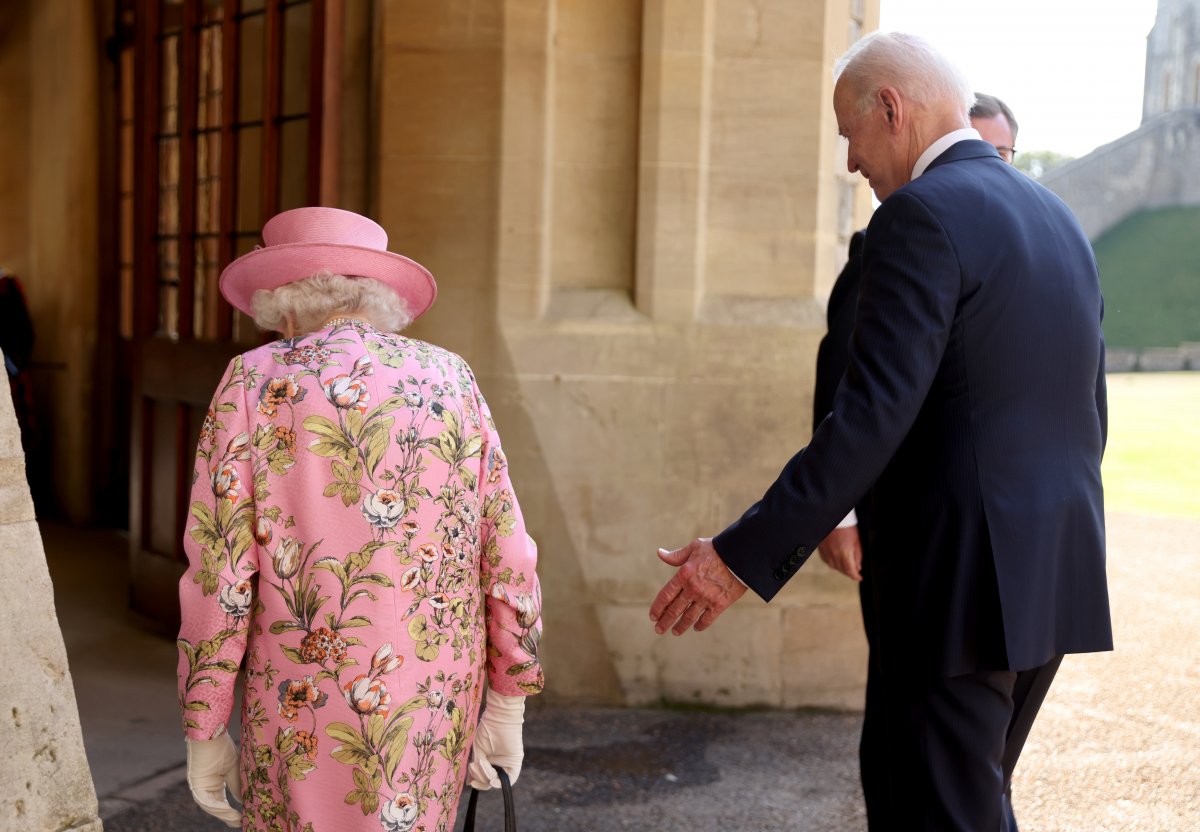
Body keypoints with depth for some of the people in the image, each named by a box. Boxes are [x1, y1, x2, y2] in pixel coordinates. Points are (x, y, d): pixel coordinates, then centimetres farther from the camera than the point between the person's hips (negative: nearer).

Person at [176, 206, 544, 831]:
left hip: (304, 713, -3)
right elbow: (507, 558, 2)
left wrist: (204, 731, 1)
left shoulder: (253, 382, -3)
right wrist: (507, 706, 11)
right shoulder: (450, 379, 5)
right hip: (437, 709, 3)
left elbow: (218, 571, -7)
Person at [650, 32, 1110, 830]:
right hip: (1052, 578, 9)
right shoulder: (1058, 218, 13)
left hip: (959, 583, -9)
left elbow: (872, 419, -22)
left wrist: (743, 556, -20)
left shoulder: (922, 216, -14)